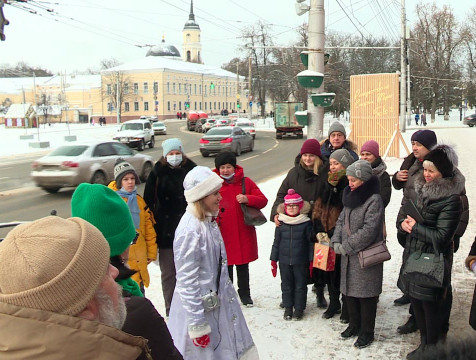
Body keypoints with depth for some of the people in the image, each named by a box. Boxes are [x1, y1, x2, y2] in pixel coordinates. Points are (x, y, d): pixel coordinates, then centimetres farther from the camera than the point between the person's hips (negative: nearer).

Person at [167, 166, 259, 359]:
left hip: (219, 302, 9)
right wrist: (197, 326, -19)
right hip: (201, 307, -9)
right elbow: (186, 281, -23)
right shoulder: (190, 230, -24)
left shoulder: (209, 220, 4)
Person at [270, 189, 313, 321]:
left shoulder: (306, 223, -5)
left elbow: (310, 243, 0)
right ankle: (288, 307, 26)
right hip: (284, 260, 2)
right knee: (286, 285, 12)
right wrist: (273, 260, 5)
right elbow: (276, 242, 6)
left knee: (300, 285, 9)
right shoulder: (281, 223, -1)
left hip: (300, 261, -2)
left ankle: (299, 308, 23)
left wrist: (311, 260, -2)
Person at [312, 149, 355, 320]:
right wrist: (319, 232, 1)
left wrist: (334, 235, -14)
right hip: (327, 237, 6)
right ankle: (334, 303, 30)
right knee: (329, 269, 13)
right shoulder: (326, 182, 9)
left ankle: (347, 306, 19)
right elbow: (318, 208, 11)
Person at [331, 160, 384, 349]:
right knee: (349, 291, 17)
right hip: (348, 256, 8)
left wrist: (347, 246, -19)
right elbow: (341, 220, 12)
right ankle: (354, 325, 35)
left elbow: (369, 230, -23)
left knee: (366, 295, 3)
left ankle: (367, 332, 18)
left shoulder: (374, 200, -17)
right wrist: (336, 241, -4)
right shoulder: (350, 196, 9)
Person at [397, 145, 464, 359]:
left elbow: (441, 236, -21)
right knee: (416, 303, 17)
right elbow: (406, 215, 16)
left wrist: (415, 227, -14)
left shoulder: (451, 200, -17)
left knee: (430, 307, 5)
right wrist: (404, 224, -5)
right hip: (413, 257, 8)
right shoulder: (422, 190, 7)